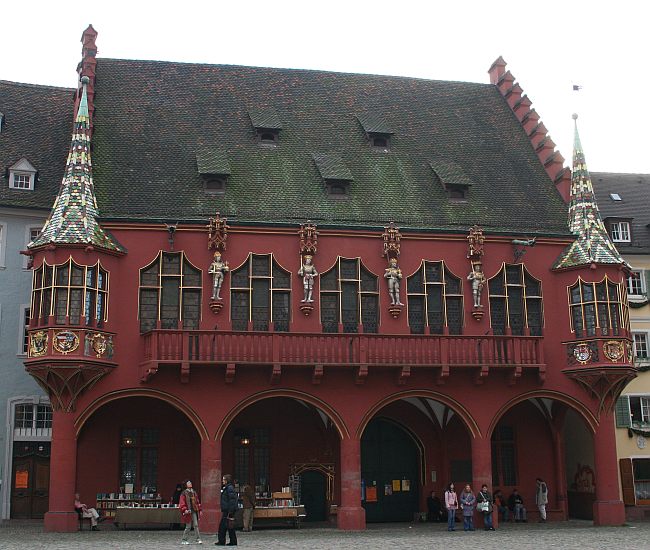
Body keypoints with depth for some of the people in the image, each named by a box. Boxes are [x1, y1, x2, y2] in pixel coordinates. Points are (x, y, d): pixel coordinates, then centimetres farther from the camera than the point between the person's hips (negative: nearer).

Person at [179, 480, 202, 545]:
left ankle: (198, 539, 1)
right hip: (188, 512, -5)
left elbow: (197, 502, 18)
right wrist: (184, 510, -23)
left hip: (194, 511, 5)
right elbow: (182, 503, -10)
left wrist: (199, 510, 14)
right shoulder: (184, 493, -4)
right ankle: (183, 540, 12)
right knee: (188, 526, -1)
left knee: (196, 525, 0)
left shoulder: (194, 493, 13)